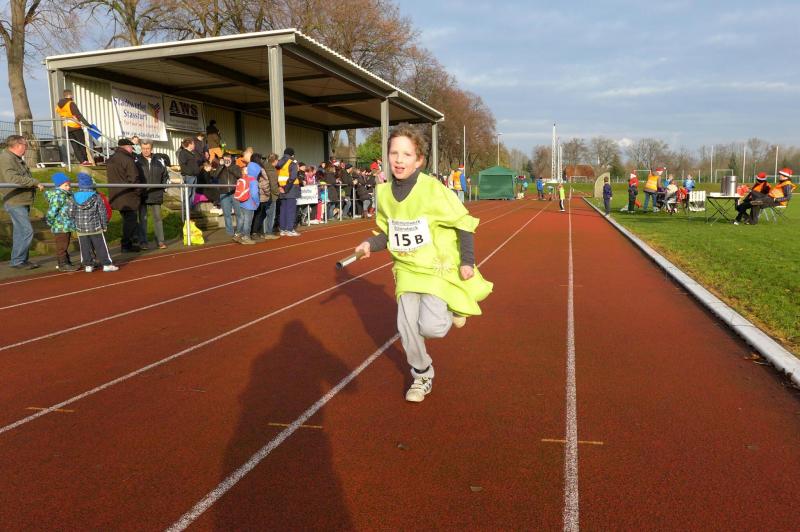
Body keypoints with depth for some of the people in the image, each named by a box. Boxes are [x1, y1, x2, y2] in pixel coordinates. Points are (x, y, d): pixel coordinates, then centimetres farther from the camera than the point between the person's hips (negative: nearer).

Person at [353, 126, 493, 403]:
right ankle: (422, 375, 23)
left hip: (440, 268, -4)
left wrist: (467, 261, -13)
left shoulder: (432, 189, -19)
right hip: (407, 269, 5)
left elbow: (464, 223, -10)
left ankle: (453, 307, 18)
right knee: (406, 326, -3)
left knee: (431, 326, -18)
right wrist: (371, 244, -8)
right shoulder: (385, 193, -3)